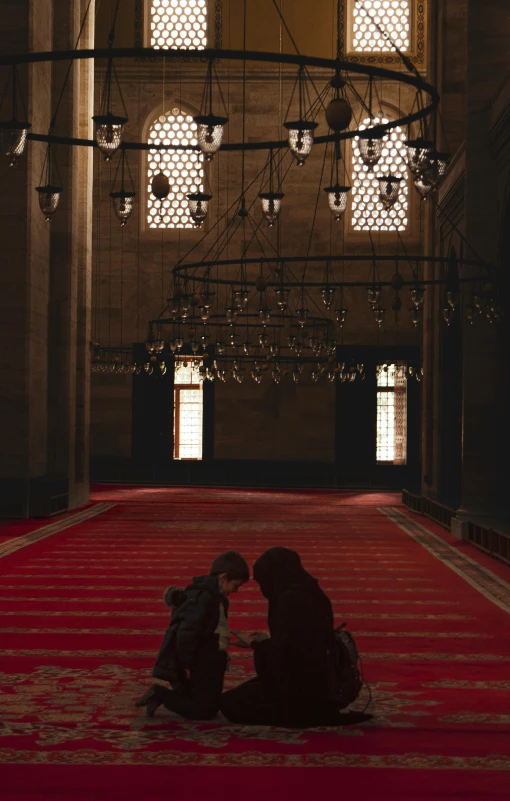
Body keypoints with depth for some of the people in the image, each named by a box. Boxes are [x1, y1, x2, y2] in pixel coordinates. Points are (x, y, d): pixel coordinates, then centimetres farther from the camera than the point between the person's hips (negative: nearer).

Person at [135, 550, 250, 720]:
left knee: (211, 706, 17)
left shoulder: (213, 596, 8)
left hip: (205, 666, 10)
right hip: (196, 668, -10)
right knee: (204, 711, -6)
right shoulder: (203, 599, -24)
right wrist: (186, 666, -21)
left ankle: (160, 695, 17)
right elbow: (185, 635, -29)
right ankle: (160, 694, 1)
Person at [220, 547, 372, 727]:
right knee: (238, 697, 23)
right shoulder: (309, 595, 7)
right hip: (312, 679, 9)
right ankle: (316, 710, 8)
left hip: (297, 684, -9)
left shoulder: (290, 600, -21)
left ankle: (302, 713, -7)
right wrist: (266, 641, 21)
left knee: (230, 705, 1)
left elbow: (282, 650, -21)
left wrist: (254, 644, -2)